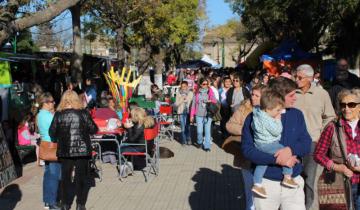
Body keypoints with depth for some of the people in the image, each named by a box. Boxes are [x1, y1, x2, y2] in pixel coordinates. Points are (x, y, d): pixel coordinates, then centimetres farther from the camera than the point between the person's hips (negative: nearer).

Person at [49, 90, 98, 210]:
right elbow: (93, 130, -3)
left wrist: (57, 140, 18)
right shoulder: (84, 113, -7)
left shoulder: (58, 114, -5)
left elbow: (52, 132, -2)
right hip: (82, 150, -1)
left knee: (65, 177, 16)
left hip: (65, 151, 1)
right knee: (81, 177, 11)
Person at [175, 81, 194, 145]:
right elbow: (176, 104, 1)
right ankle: (183, 141, 12)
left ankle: (188, 139, 21)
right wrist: (181, 100, -10)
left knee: (188, 127, 4)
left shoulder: (190, 93, 2)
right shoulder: (178, 94, 4)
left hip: (188, 112, 0)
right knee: (183, 127, 0)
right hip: (182, 112, 0)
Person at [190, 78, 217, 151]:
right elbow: (193, 104, 8)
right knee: (199, 130, -1)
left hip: (208, 114, 0)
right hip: (199, 114, 0)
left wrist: (210, 100, -29)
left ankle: (207, 146, 4)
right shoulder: (197, 93, 7)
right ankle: (199, 142, 25)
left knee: (208, 130, -4)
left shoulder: (210, 91, 6)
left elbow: (214, 100, -5)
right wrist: (192, 115, 5)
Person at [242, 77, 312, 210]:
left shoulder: (297, 115, 5)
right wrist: (276, 159, -23)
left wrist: (291, 149, -21)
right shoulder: (255, 117, -8)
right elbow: (247, 149, -13)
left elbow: (307, 144, 0)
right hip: (266, 183, -3)